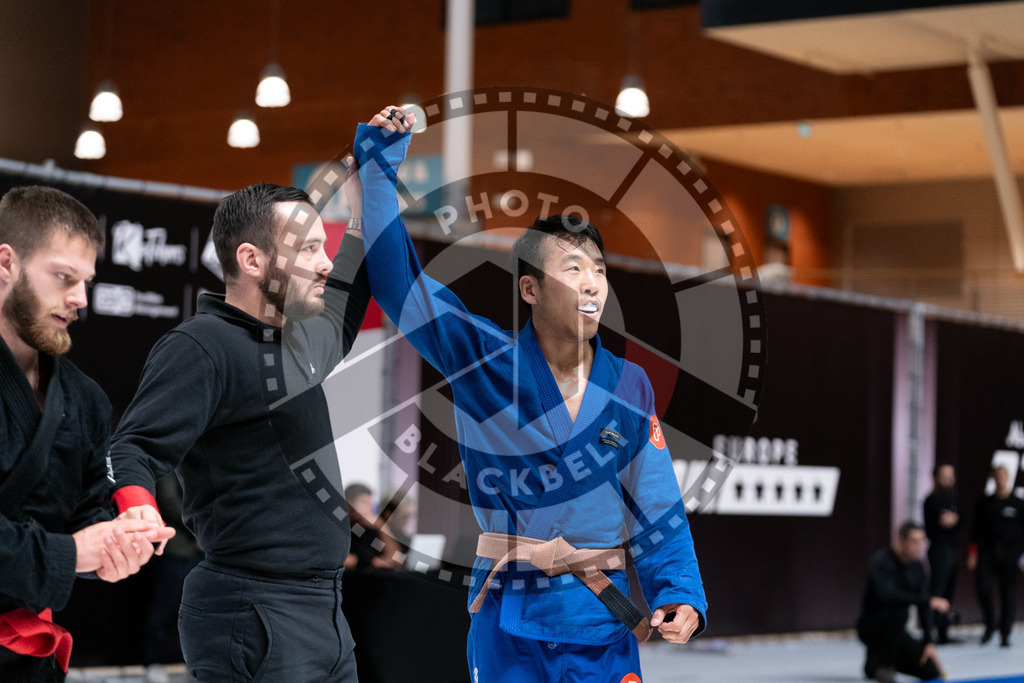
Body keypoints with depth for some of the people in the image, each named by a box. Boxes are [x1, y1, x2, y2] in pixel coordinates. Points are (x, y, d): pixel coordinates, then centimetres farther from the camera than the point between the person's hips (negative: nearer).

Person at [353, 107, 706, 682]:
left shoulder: (630, 387, 4)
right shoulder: (486, 363, -3)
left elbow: (658, 506, 5)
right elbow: (397, 275, -4)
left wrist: (680, 594, -8)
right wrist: (381, 157, -4)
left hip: (606, 619, 2)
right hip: (511, 625, -2)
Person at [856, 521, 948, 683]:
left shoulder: (917, 566, 3)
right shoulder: (882, 562, -20)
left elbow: (923, 607, 2)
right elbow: (888, 596, -36)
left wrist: (929, 643, -7)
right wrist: (929, 601, -36)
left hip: (894, 630, 7)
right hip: (871, 626, -7)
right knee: (899, 611, -38)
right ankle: (881, 664, -18)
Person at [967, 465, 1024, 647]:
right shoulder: (985, 503, 11)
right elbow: (976, 529, 13)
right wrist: (972, 553, 6)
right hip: (988, 553, 1)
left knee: (1008, 594, -1)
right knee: (983, 587, -14)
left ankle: (1005, 634, 8)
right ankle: (989, 625, 7)